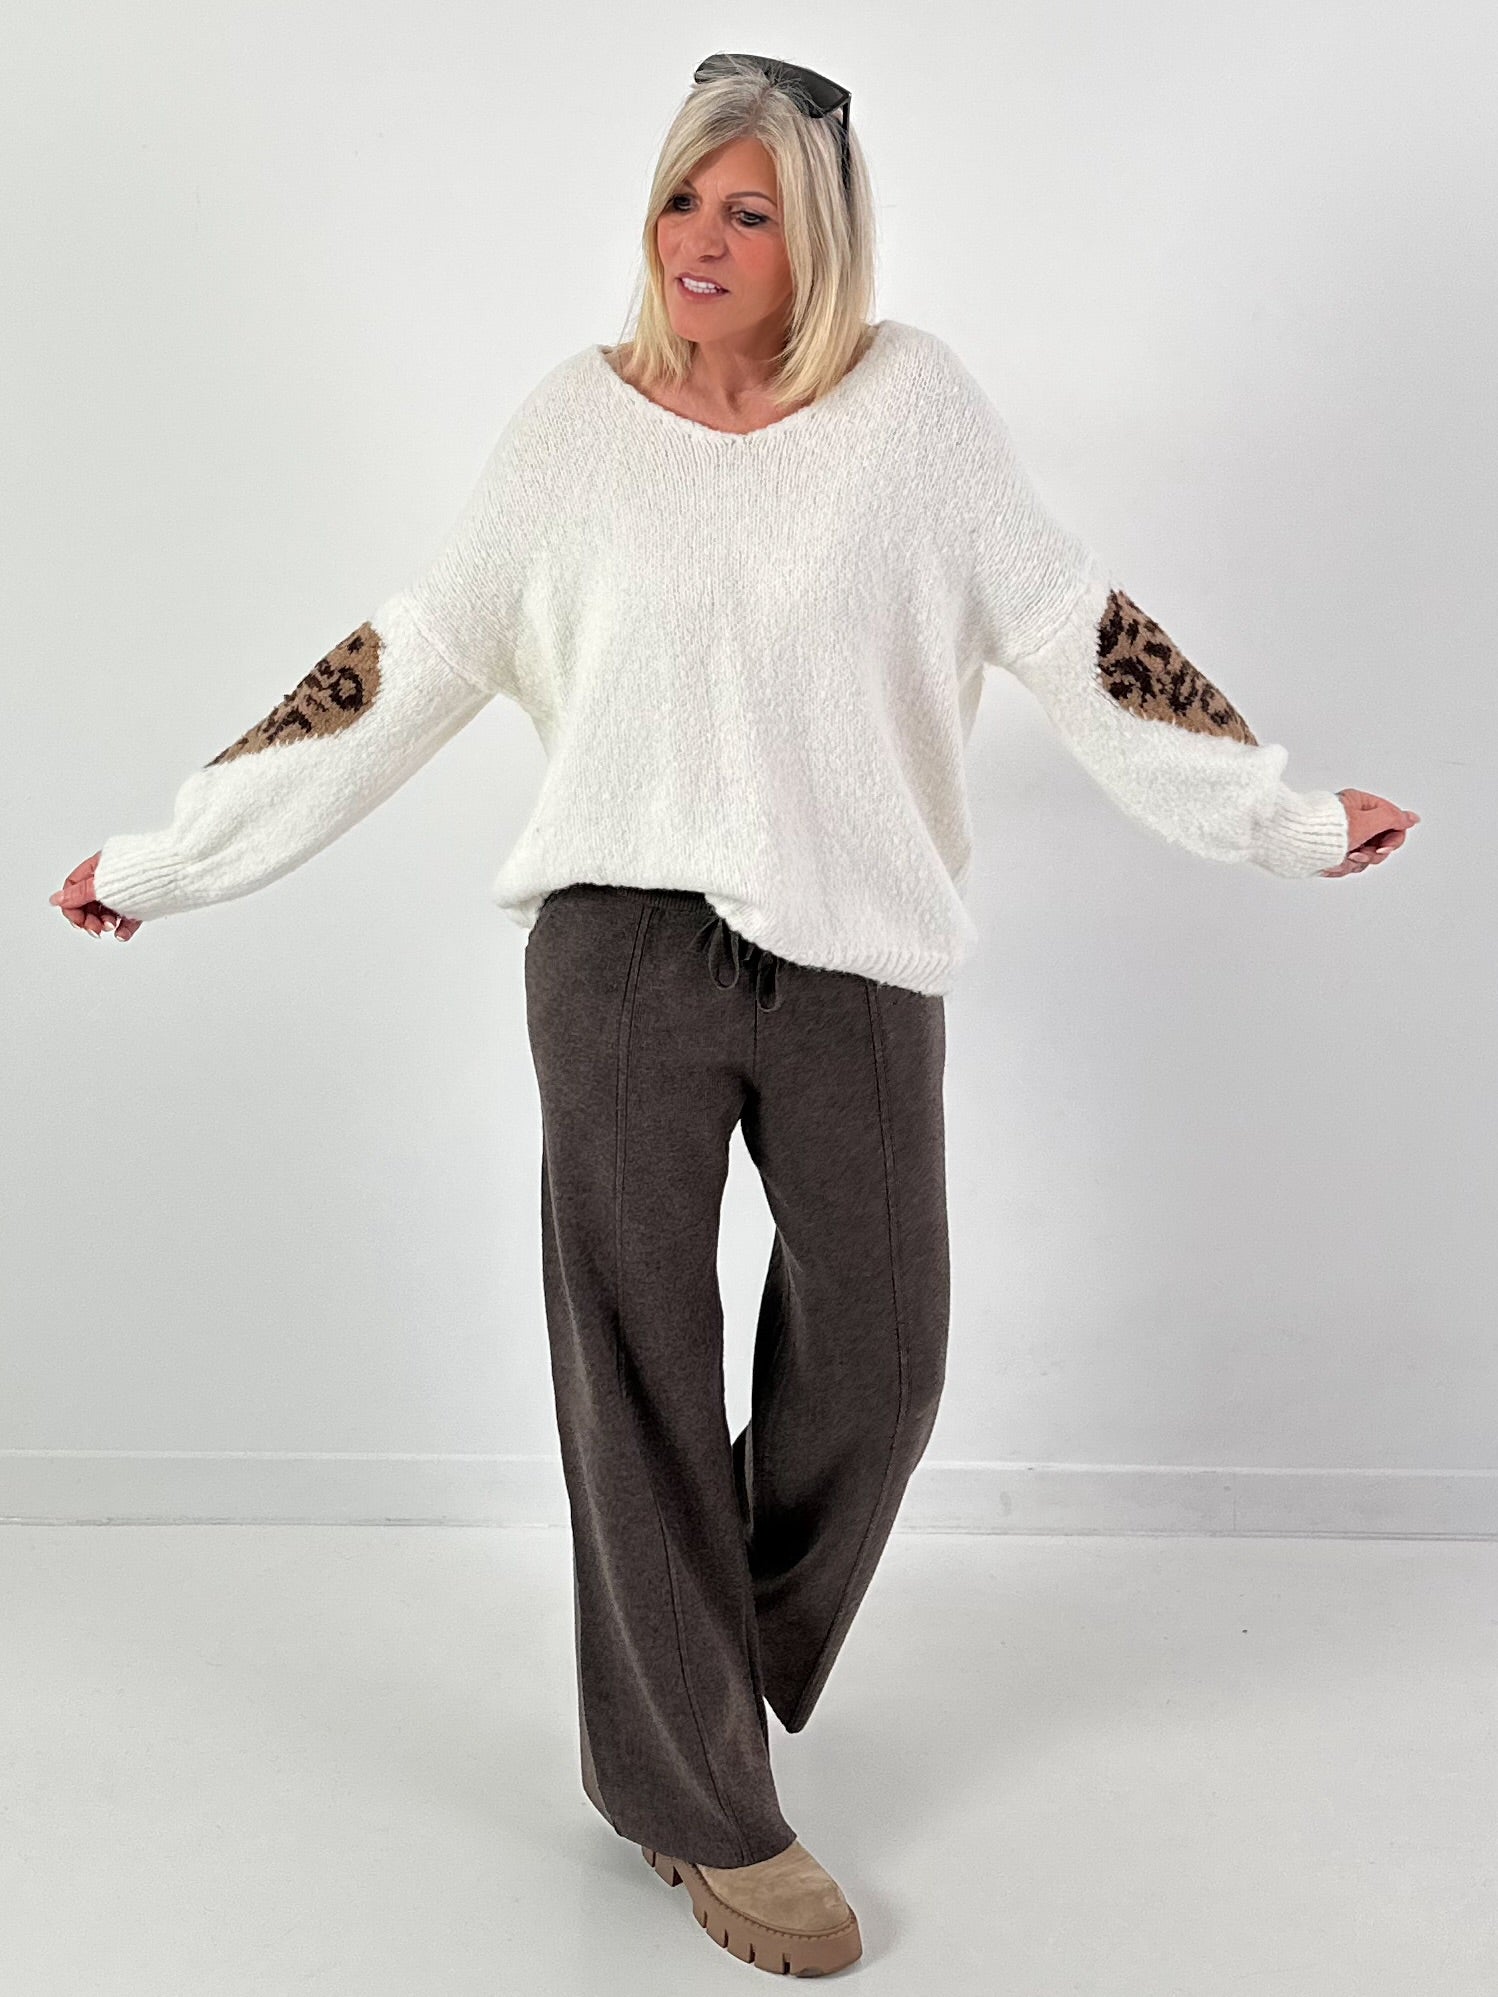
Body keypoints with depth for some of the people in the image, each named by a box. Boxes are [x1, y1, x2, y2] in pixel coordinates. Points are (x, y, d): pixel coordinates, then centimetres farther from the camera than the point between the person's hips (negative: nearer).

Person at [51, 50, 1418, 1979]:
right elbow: (406, 662, 6)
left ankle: (717, 1669, 37)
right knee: (638, 1364, 4)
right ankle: (702, 1806, 21)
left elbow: (1070, 628, 5)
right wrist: (172, 854, 7)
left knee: (879, 1355, 8)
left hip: (856, 948, 1)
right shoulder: (575, 418, 4)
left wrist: (1282, 816, 6)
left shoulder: (912, 400, 2)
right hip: (622, 942, 0)